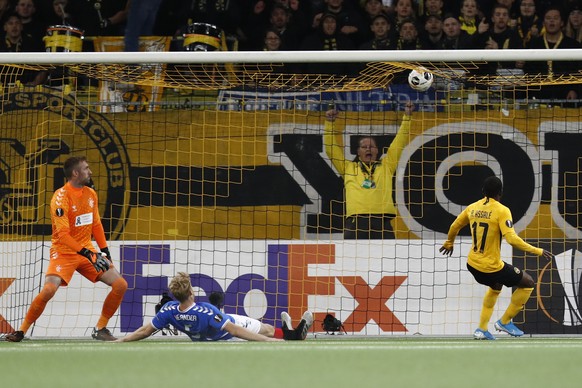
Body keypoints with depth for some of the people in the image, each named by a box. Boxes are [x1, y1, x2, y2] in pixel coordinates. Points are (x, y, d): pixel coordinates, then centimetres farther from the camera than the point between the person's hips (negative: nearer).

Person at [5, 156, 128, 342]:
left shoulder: (91, 194, 7)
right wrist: (87, 254, -29)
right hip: (63, 252, -6)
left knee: (121, 285, -5)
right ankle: (21, 331, -10)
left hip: (87, 251, 6)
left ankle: (100, 329, 7)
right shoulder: (61, 197, -16)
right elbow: (62, 234, -23)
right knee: (49, 290, -27)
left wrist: (105, 251, 10)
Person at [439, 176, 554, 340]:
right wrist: (537, 251, -17)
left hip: (473, 265, 7)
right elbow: (512, 239, -26)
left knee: (496, 286, 35)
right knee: (528, 283, 13)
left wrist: (449, 243, 37)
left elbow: (454, 227, 16)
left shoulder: (472, 208, 2)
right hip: (492, 267, -7)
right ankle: (505, 321, 16)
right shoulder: (501, 211, -17)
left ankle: (482, 329, 31)